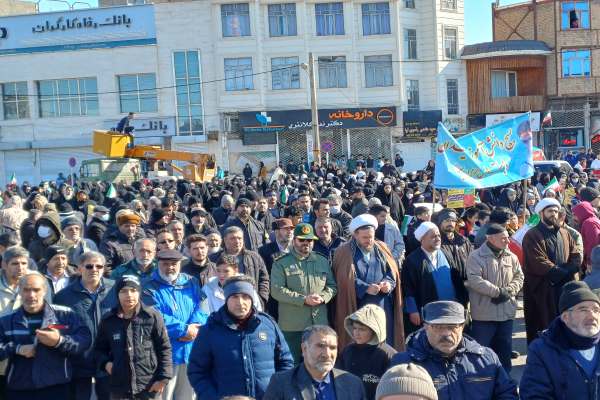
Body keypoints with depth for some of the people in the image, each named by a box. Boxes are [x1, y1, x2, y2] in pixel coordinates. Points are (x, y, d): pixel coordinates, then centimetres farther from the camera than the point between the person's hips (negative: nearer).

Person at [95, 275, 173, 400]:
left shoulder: (152, 316, -6)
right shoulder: (108, 320, 3)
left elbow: (164, 348, -2)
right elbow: (99, 349, 16)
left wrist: (163, 377, -7)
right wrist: (105, 363, -4)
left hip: (148, 388, -2)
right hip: (119, 389, 3)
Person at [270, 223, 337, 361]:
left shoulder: (322, 261, 13)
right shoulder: (281, 263, -2)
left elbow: (332, 286, 14)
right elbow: (277, 291, -11)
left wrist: (322, 297, -9)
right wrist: (304, 299, -17)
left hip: (320, 324, 4)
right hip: (293, 325, -4)